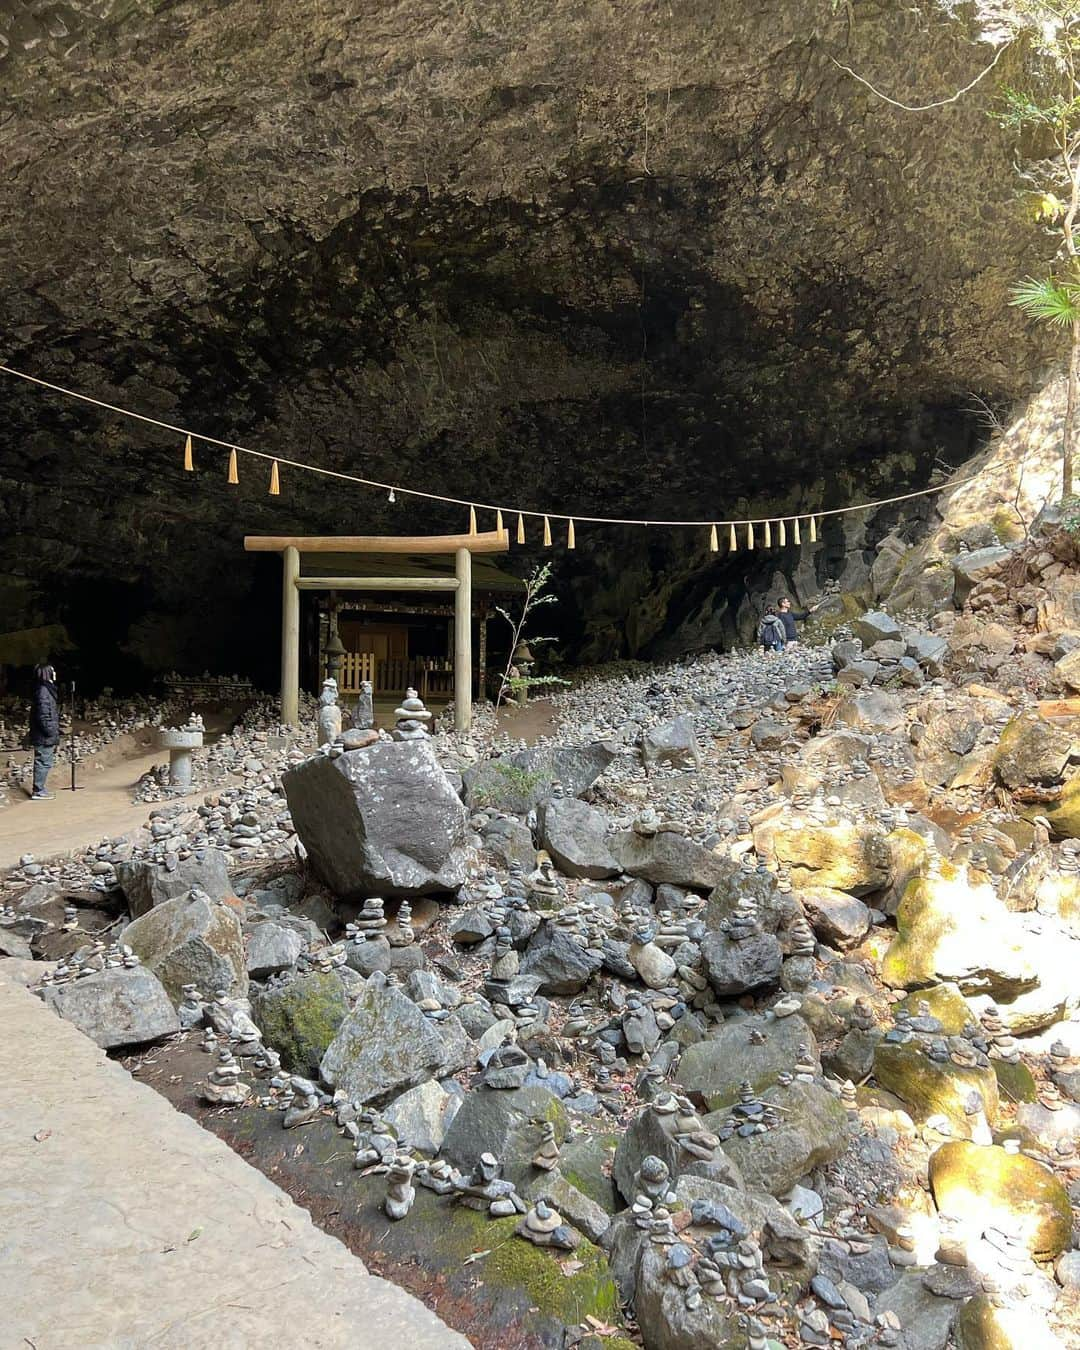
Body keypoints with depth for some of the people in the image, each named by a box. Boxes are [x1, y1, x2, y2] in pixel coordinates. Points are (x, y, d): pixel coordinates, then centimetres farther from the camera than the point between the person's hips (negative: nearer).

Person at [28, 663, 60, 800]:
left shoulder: (47, 689, 14)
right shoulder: (43, 691, -15)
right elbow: (43, 715, -20)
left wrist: (54, 732, 17)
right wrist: (52, 733, -17)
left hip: (45, 736, 10)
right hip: (45, 737, -10)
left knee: (43, 762, 15)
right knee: (43, 763, -5)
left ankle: (40, 789, 21)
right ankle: (38, 791, -1)